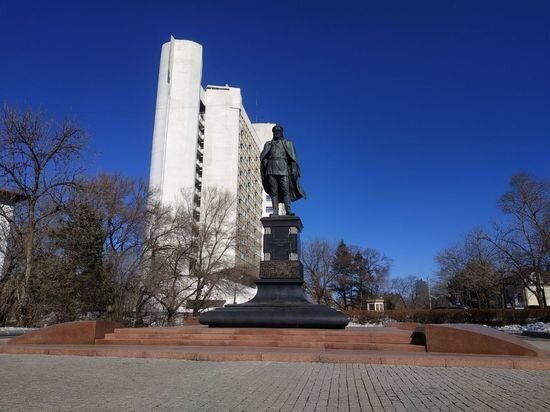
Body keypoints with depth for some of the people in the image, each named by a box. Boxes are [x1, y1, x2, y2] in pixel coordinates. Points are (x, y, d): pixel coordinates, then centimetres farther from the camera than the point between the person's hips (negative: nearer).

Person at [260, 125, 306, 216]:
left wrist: (294, 171, -2)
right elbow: (263, 157, 12)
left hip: (283, 168, -1)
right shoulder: (268, 144, 22)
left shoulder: (288, 143, 19)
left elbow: (293, 158, 10)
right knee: (274, 191, -6)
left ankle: (288, 210, -20)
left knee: (285, 189, -14)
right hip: (271, 169, 1)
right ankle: (275, 212, -10)